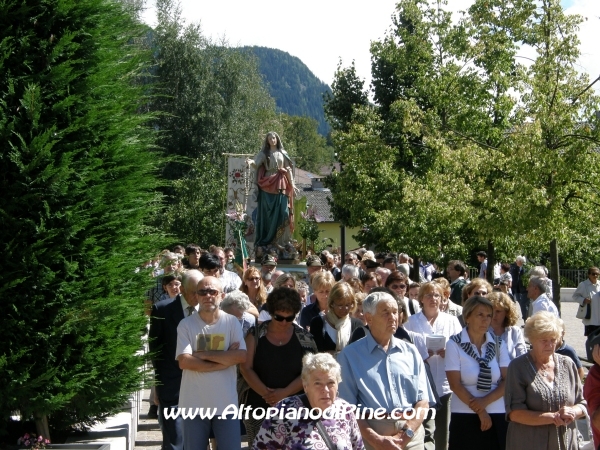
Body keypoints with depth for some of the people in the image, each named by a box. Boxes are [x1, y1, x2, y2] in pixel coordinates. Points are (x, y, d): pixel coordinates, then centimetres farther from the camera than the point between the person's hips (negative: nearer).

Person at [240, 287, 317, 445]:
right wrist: (265, 393, -14)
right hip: (258, 407, 1)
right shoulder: (256, 335, 2)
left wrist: (284, 393, -15)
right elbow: (246, 368, -2)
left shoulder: (304, 339, 1)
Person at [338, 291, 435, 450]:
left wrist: (406, 434, -10)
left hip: (411, 436, 3)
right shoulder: (350, 355, 0)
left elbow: (423, 400, 4)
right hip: (372, 435, -3)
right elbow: (347, 406, -6)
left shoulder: (410, 352, 9)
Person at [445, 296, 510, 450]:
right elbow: (455, 384, -8)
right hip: (465, 418, -3)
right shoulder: (454, 344, -4)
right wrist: (480, 411, -9)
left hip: (497, 417, 3)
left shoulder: (498, 345, 7)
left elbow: (507, 381, 1)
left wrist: (485, 401, -14)